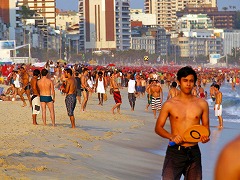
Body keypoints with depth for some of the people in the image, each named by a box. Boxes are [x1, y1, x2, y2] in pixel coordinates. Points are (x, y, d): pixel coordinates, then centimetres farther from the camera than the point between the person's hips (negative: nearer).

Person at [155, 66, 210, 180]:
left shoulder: (202, 104, 5)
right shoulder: (169, 104, 0)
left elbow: (206, 126, 13)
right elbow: (158, 128, 4)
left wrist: (205, 136, -10)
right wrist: (171, 137, -15)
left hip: (194, 152, 2)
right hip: (174, 152, -2)